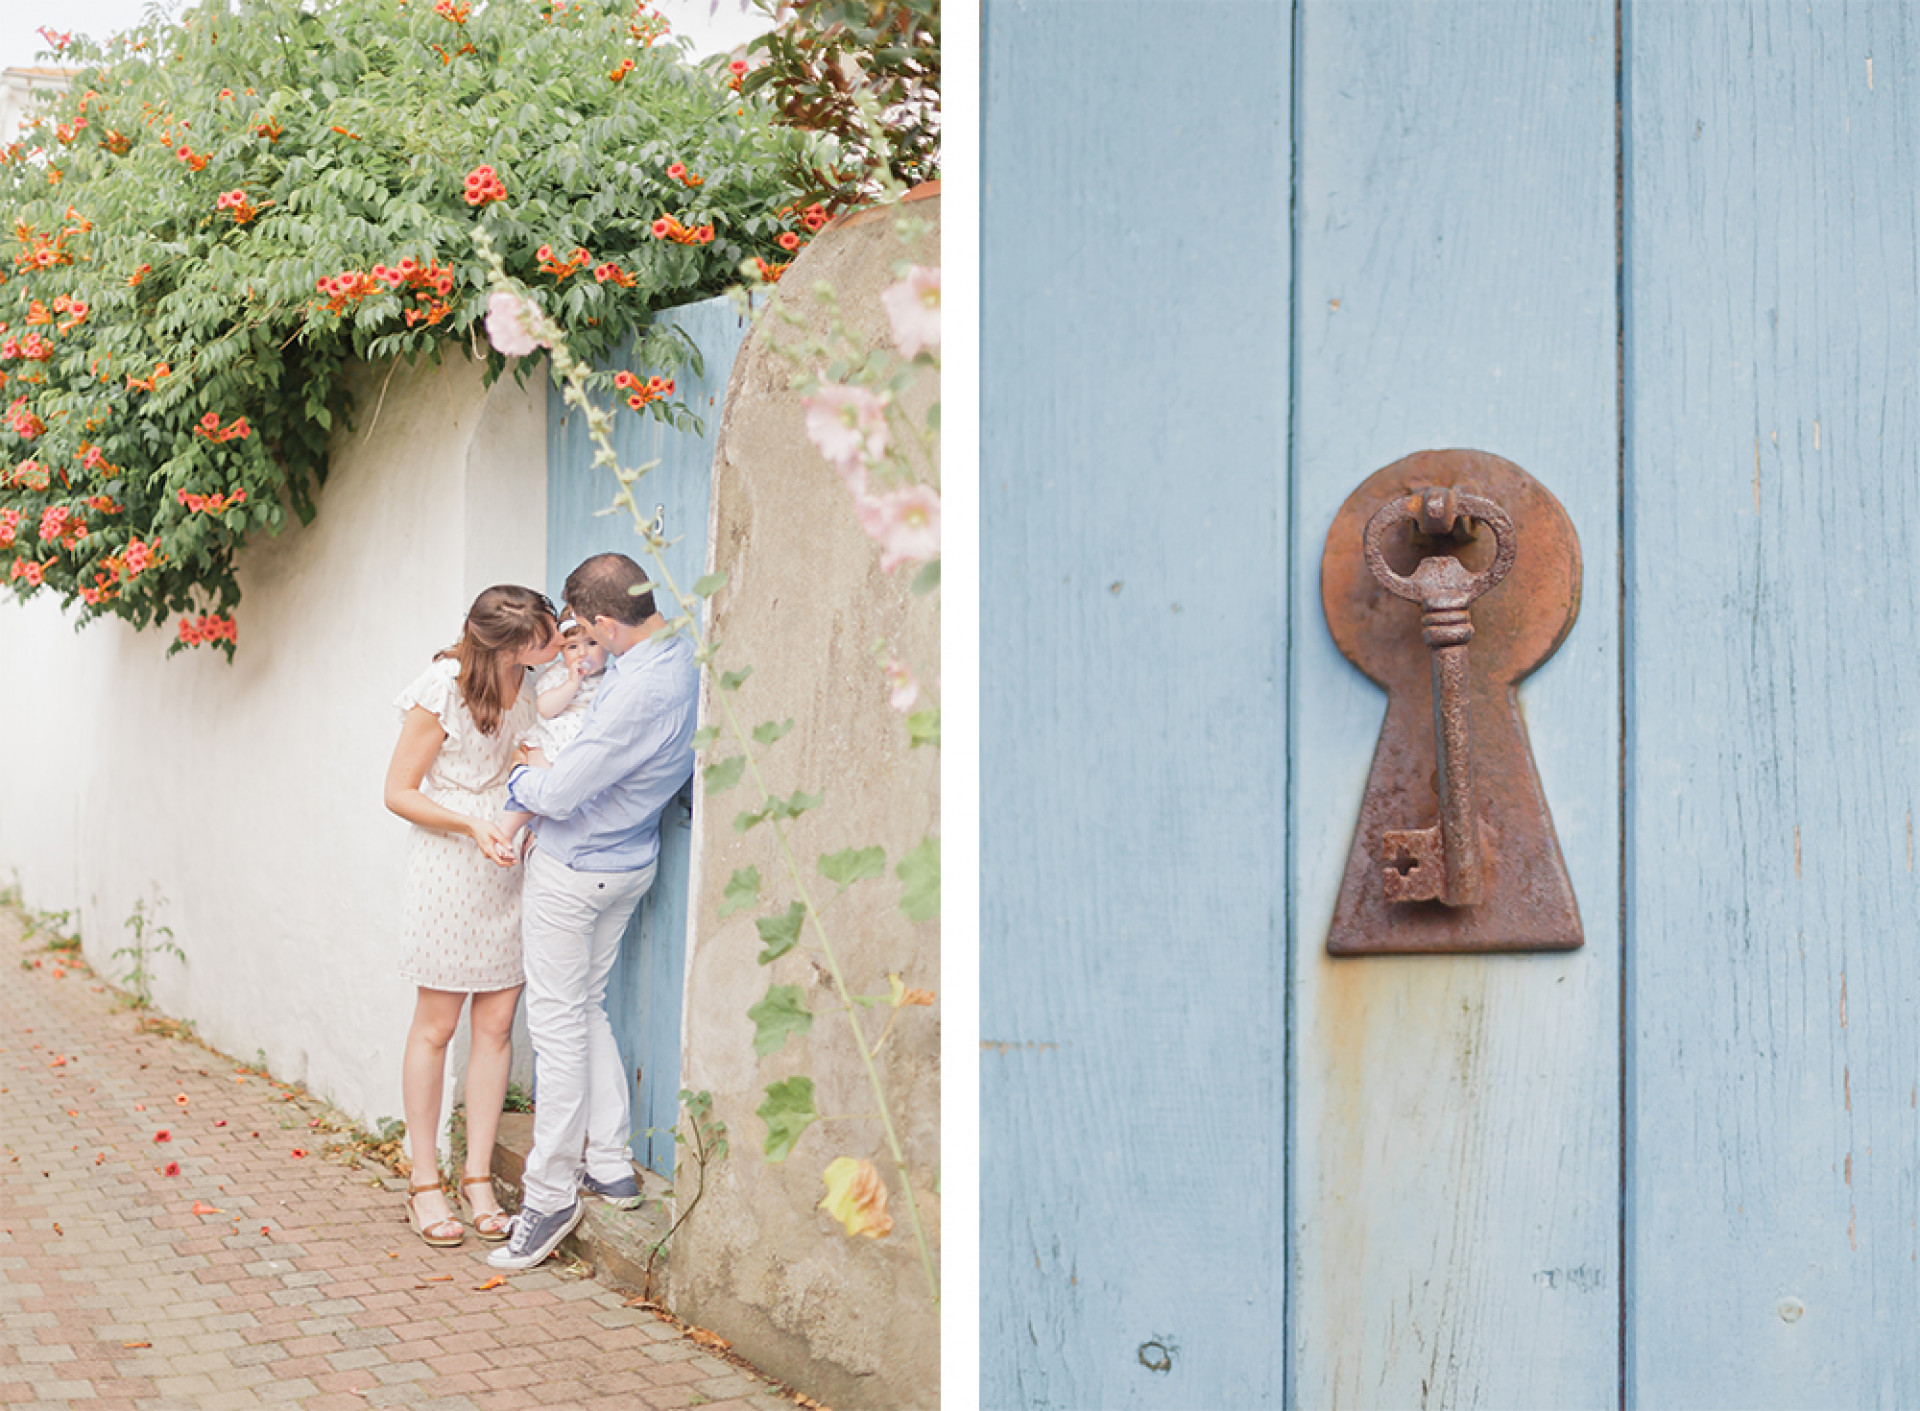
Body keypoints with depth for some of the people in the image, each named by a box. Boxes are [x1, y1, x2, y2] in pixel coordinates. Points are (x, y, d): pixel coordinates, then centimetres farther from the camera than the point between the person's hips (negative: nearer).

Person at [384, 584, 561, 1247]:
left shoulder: (534, 683, 4)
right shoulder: (443, 691, -13)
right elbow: (399, 793, -8)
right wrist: (473, 826, -20)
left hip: (513, 868, 5)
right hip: (450, 868, -5)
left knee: (496, 1025, 4)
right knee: (436, 1027, 2)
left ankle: (478, 1179, 13)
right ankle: (425, 1183, 12)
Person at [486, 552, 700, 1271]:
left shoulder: (641, 692, -31)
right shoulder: (681, 652, -1)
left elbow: (557, 794, -25)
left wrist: (518, 779, -5)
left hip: (574, 869, -10)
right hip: (629, 861, 10)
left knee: (558, 1023, -1)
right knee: (588, 1009, 19)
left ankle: (551, 1193, 7)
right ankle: (611, 1166, 24)